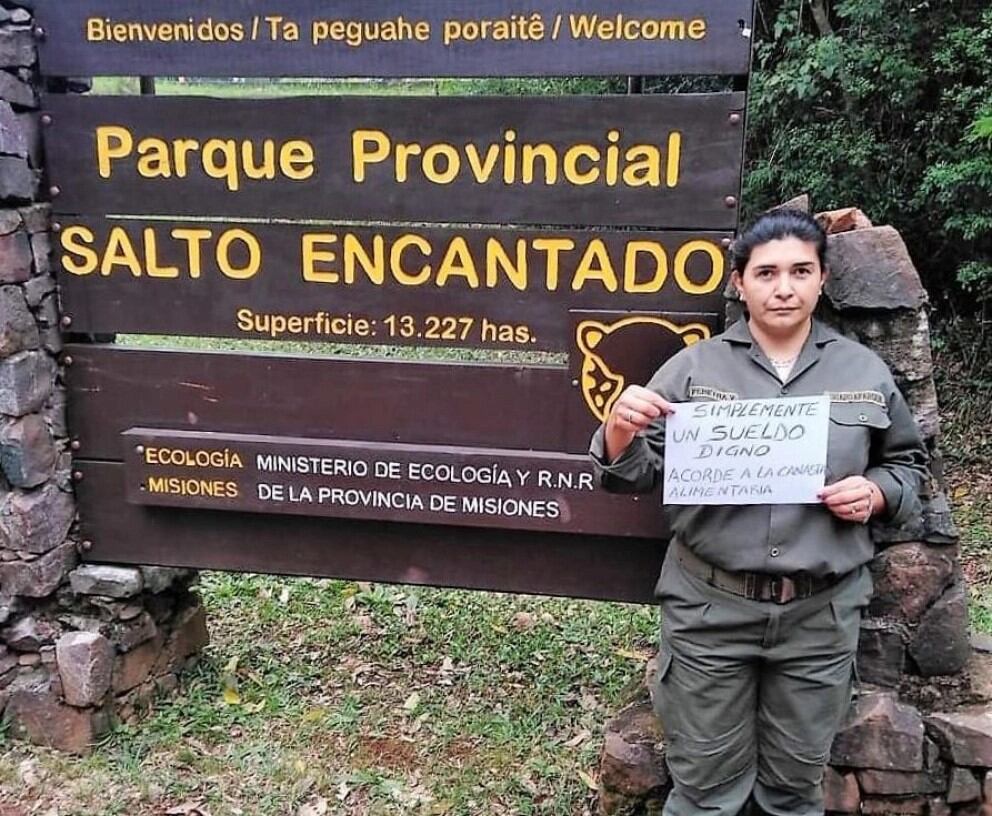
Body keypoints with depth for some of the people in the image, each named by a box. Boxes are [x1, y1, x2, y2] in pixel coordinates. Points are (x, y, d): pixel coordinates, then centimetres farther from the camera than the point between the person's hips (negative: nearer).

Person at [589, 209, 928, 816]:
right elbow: (636, 474, -1)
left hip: (821, 614, 2)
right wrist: (621, 433, -23)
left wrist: (879, 492, -5)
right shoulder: (693, 367, -1)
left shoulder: (866, 372, 5)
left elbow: (909, 462, 17)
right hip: (710, 608, -1)